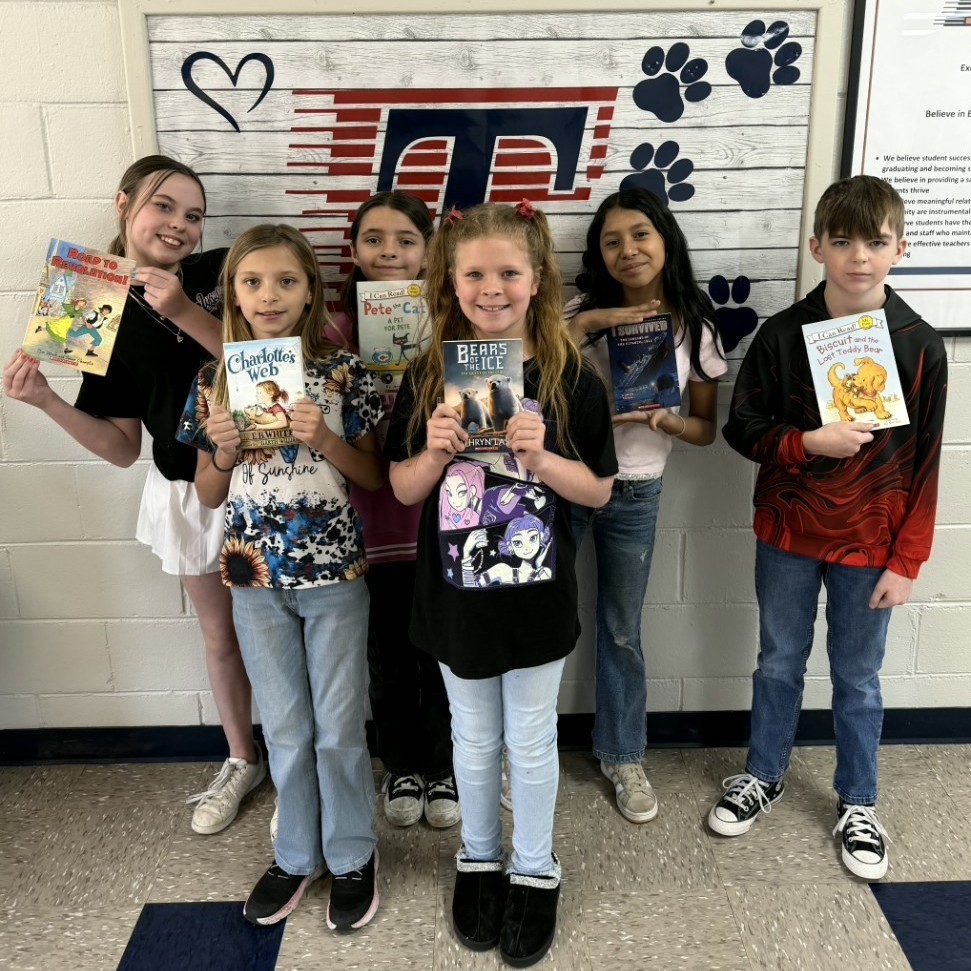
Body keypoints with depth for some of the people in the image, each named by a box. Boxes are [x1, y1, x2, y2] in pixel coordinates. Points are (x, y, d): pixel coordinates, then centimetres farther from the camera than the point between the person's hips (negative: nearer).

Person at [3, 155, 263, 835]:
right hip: (187, 491, 3)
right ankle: (243, 762, 40)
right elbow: (122, 448, -1)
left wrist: (185, 313, -27)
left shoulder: (224, 273, -9)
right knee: (222, 634, 18)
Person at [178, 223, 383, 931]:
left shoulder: (343, 372, -7)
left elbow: (376, 478, -4)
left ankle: (352, 856, 30)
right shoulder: (217, 380, 1)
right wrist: (224, 451, -14)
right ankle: (297, 855, 35)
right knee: (285, 729, 15)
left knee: (339, 727, 8)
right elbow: (208, 495, 6)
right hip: (256, 577, 2)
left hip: (334, 574, -2)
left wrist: (324, 438, -20)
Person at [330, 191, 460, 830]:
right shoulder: (338, 330, -3)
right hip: (373, 521, 1)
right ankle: (402, 767, 39)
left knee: (441, 652, 14)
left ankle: (443, 768, 38)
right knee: (388, 655, 16)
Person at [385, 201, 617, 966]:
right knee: (475, 737, 19)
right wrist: (436, 452, -20)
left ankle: (535, 871, 37)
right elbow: (403, 489, -1)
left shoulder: (571, 377, -10)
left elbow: (598, 491, -6)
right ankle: (478, 859, 42)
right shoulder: (429, 376, -5)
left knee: (531, 739, 15)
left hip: (536, 592, -1)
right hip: (455, 589, 2)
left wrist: (540, 457, -23)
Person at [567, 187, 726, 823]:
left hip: (636, 496, 1)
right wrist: (584, 324, -26)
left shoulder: (696, 328, -1)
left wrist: (666, 420, -18)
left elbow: (706, 429, 3)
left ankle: (623, 757, 34)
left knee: (623, 632, 14)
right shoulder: (582, 312, -6)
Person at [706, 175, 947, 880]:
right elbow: (742, 428, -3)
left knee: (858, 680, 14)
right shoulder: (782, 334, -7)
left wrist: (906, 561, -6)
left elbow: (924, 464, -5)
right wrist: (809, 443, -21)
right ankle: (764, 776, 39)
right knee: (779, 664, 17)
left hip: (870, 545, -1)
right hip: (788, 535, 1)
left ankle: (858, 804, 35)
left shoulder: (920, 345, -9)